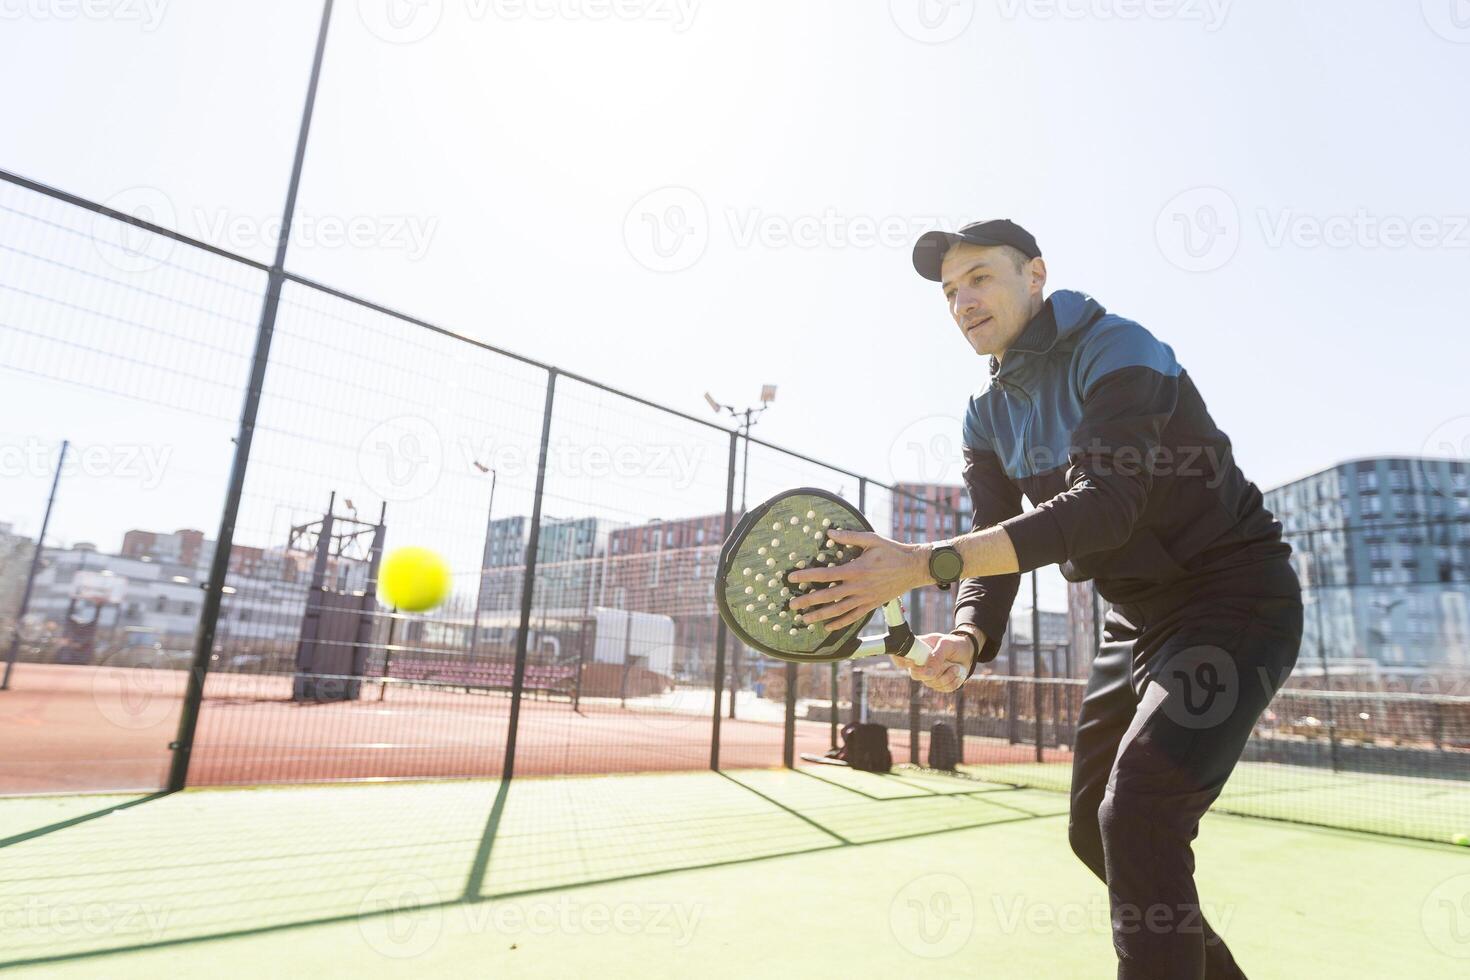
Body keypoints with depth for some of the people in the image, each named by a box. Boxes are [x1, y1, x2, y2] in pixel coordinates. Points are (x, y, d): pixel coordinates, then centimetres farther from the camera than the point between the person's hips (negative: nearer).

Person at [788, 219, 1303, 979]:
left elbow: (1107, 504, -35)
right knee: (1095, 829, 11)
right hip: (1138, 622, 8)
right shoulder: (989, 416, 3)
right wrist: (967, 638, -24)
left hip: (1236, 600, -7)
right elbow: (999, 544, -2)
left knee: (1138, 815, -22)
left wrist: (928, 563, -44)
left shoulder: (1115, 351, -19)